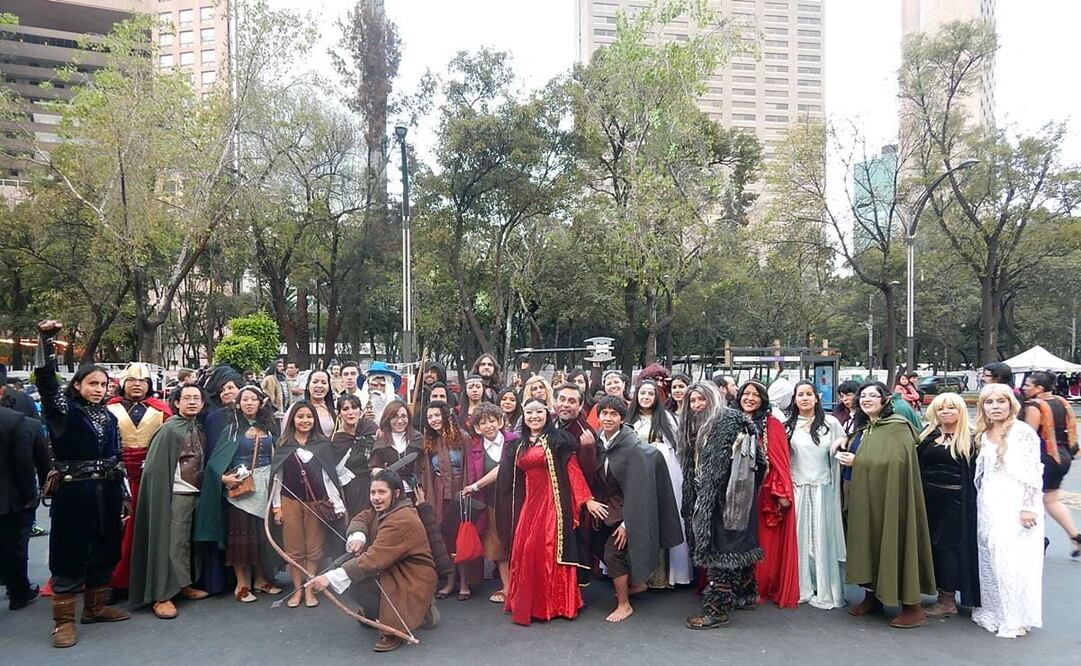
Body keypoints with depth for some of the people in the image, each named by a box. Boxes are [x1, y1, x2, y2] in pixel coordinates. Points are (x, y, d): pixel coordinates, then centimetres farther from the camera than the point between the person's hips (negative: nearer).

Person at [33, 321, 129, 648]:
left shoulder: (109, 417, 11)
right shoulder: (64, 410, -4)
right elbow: (46, 382, -22)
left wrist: (121, 494, 11)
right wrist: (46, 341, -34)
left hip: (106, 493, 5)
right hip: (73, 492, -5)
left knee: (104, 549, 12)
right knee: (70, 551, 0)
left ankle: (95, 607, 26)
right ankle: (64, 619, 10)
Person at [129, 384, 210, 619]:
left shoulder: (200, 429, 10)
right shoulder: (169, 429, -10)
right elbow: (156, 468, -13)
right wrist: (162, 498, -16)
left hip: (197, 493, 7)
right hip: (176, 494, -6)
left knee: (190, 541, 13)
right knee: (172, 544, -4)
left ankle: (184, 584, 25)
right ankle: (161, 596, 3)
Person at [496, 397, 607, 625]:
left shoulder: (558, 439, -4)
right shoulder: (519, 445, 14)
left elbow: (573, 470, -7)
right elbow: (505, 472, 17)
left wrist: (587, 500, -11)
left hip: (553, 503, -5)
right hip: (529, 505, 6)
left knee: (551, 552, -3)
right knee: (526, 553, 5)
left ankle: (555, 605, 11)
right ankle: (528, 604, 20)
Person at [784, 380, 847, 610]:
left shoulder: (831, 423, 2)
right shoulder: (788, 425, 6)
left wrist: (838, 446, -7)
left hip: (823, 489, -1)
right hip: (797, 488, 1)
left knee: (823, 538, 2)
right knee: (801, 538, 4)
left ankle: (825, 591, 11)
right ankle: (802, 588, 14)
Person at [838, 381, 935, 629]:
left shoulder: (897, 426, -10)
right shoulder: (863, 429, 15)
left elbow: (895, 462, -19)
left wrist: (857, 461, -17)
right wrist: (845, 450, 3)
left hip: (888, 498, -8)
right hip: (865, 498, 8)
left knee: (893, 544, -5)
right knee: (868, 543, 9)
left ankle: (913, 607, 4)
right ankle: (872, 597, 20)